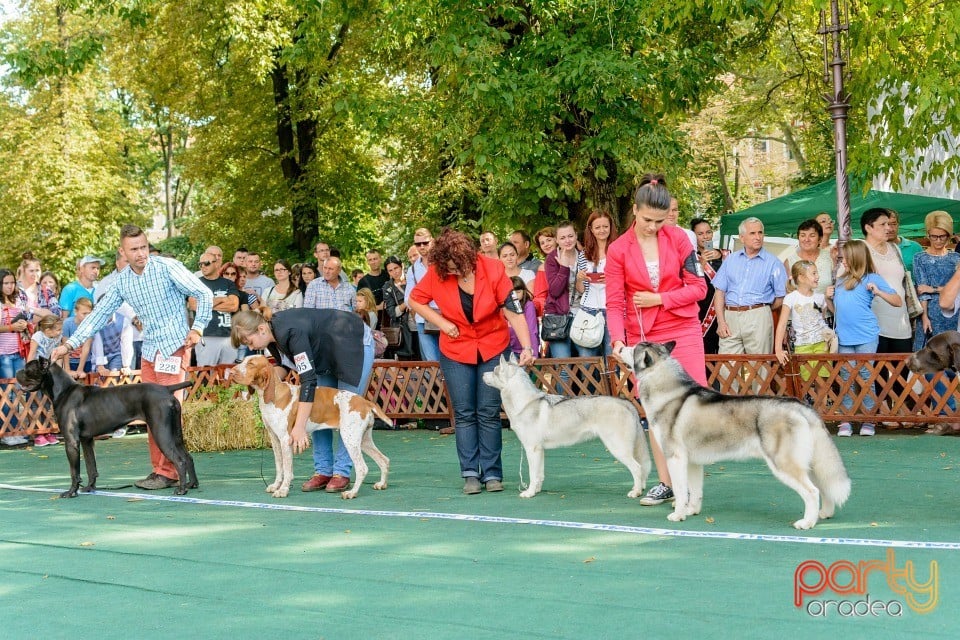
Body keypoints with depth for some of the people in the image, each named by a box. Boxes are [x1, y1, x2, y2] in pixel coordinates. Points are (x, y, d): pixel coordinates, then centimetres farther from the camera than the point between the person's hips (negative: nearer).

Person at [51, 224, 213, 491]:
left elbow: (204, 295, -9)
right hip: (149, 350, 6)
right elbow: (99, 314, 10)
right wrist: (70, 344, 6)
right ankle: (158, 468, 12)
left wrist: (197, 328, -15)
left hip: (174, 346, -6)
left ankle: (168, 472, -9)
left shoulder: (167, 267, -11)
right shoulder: (122, 281, 6)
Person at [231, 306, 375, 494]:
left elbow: (308, 380, -42)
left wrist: (299, 427, -44)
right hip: (326, 355, 9)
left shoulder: (292, 332, -38)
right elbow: (284, 366, 6)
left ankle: (342, 472, -3)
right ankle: (323, 470, 3)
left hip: (356, 346, -9)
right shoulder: (273, 334, -12)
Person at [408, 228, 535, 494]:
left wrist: (526, 347, -27)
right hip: (456, 351, 1)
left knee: (489, 413, 0)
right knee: (464, 414, 1)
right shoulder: (436, 274, -13)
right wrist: (442, 323, -12)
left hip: (493, 349, -1)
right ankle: (470, 474, 3)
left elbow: (514, 311, -17)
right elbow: (415, 301, 1)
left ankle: (492, 473, 5)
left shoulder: (493, 270, -18)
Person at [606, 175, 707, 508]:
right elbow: (614, 302, -4)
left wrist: (659, 299, -12)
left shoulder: (678, 238, -3)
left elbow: (698, 287, -1)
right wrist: (617, 339, -19)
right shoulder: (618, 250, -3)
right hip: (643, 338, 1)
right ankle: (665, 483, 12)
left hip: (683, 333, -1)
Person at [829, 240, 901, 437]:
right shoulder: (840, 281, 17)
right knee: (846, 380, 4)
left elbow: (898, 302, -4)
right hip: (845, 338, 5)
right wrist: (829, 298, 6)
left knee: (866, 378, 0)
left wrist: (878, 292, -18)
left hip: (866, 337, -5)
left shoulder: (872, 278, -1)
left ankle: (868, 420, 6)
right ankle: (846, 421, 5)